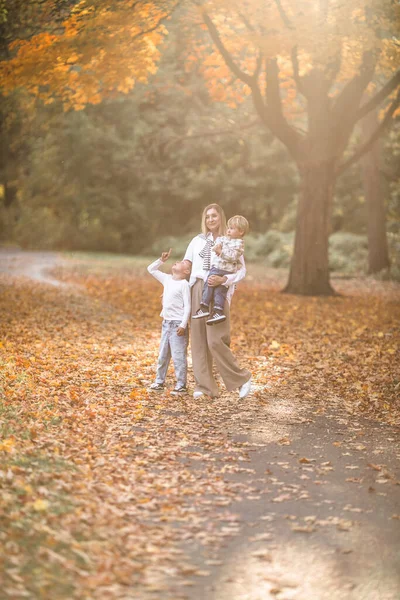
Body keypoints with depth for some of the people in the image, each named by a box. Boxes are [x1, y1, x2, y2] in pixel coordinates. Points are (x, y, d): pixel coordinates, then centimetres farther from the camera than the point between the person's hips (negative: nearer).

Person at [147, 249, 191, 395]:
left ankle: (181, 385, 1)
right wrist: (162, 260, 7)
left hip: (178, 324, -8)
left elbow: (187, 306, -14)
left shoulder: (184, 284, -11)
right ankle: (159, 382, 23)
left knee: (178, 356, -5)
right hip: (166, 323, 8)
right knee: (162, 355, 14)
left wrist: (183, 325, -21)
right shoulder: (167, 279, 10)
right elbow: (151, 269, 20)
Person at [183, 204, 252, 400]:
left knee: (215, 341, -13)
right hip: (198, 291, 4)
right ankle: (204, 385, 7)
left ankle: (241, 378, 2)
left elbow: (241, 271, -4)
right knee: (199, 339, 1)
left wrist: (224, 280, -21)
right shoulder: (197, 240, 12)